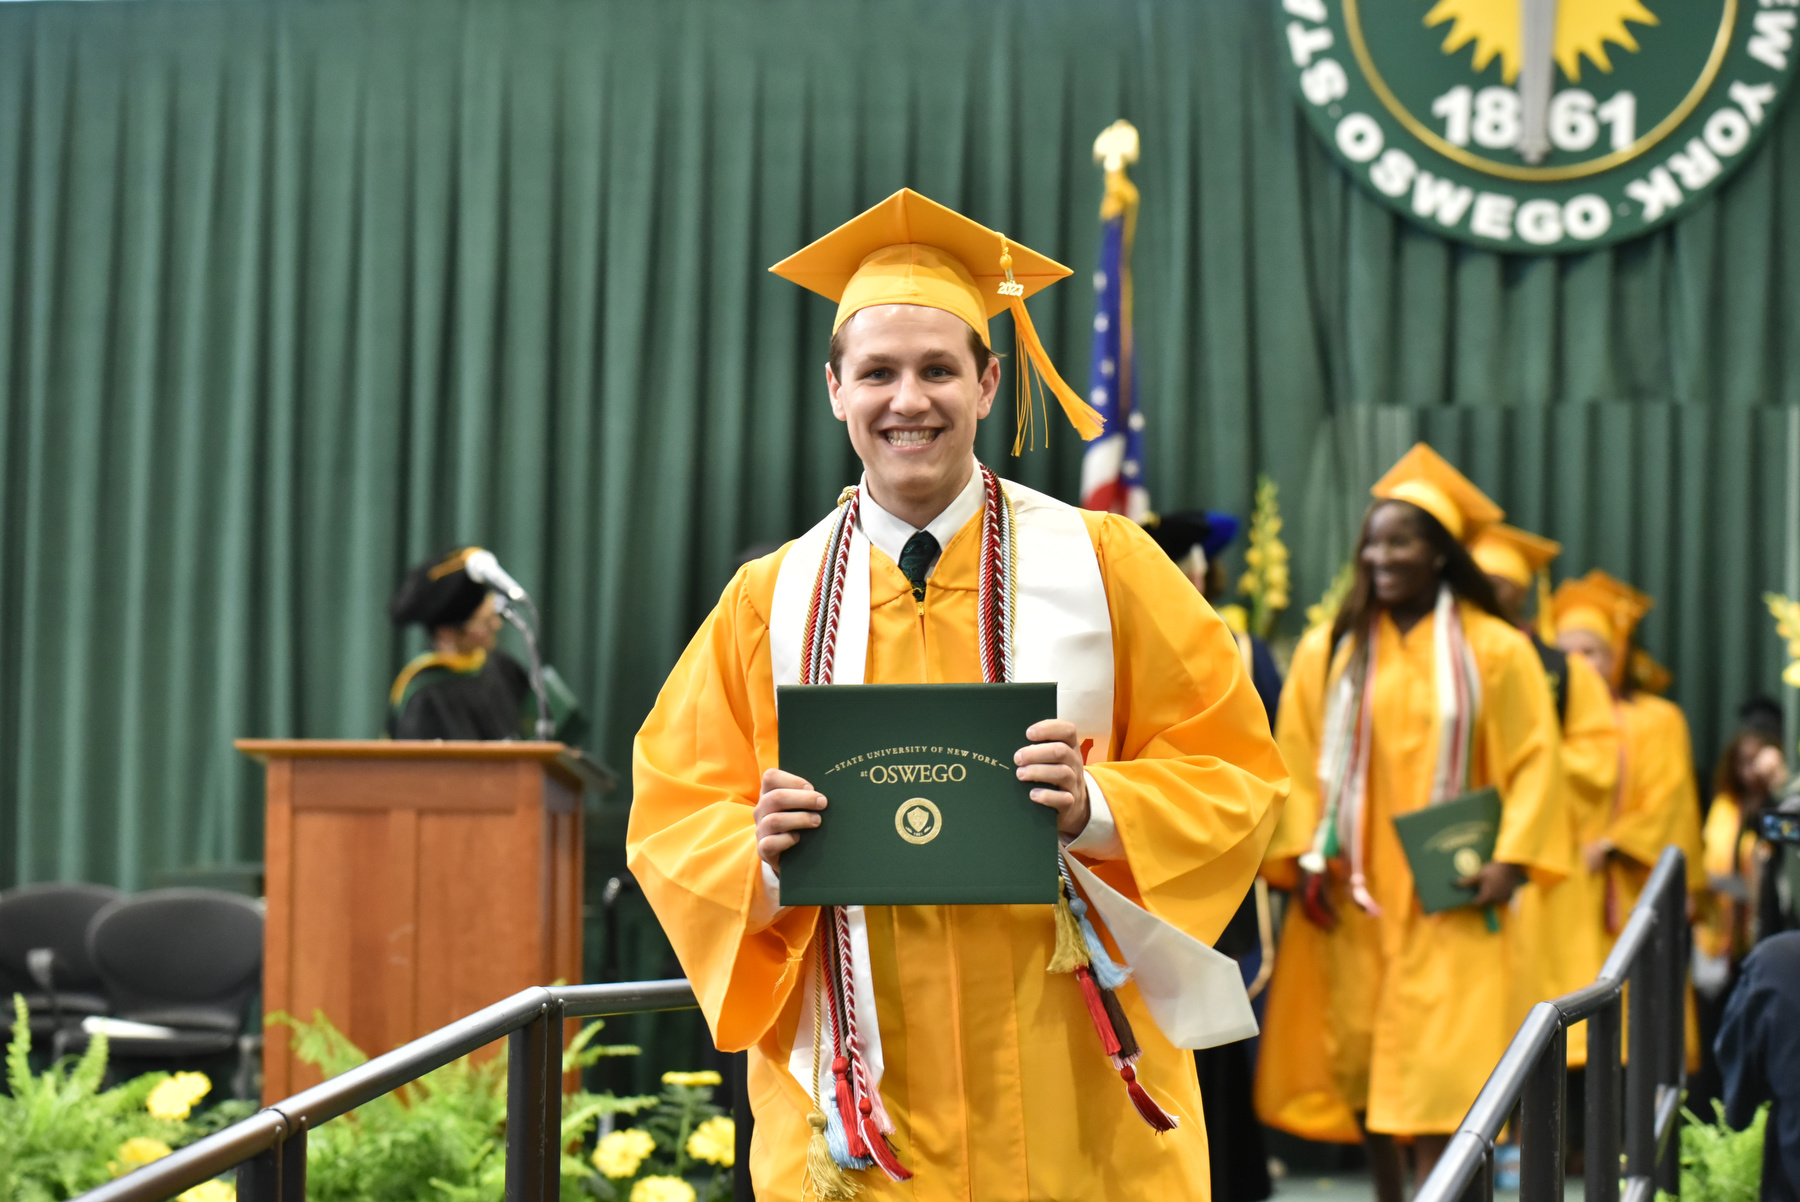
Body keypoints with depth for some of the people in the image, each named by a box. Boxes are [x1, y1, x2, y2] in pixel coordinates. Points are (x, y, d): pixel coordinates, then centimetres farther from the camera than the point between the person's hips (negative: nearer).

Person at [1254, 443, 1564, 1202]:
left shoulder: (1495, 651, -1)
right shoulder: (1328, 649, 6)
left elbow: (1532, 759, -2)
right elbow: (1298, 760, 4)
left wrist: (1511, 858, -12)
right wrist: (1302, 856, -6)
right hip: (1353, 893, 3)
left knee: (1436, 1062, -9)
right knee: (1356, 1050, 5)